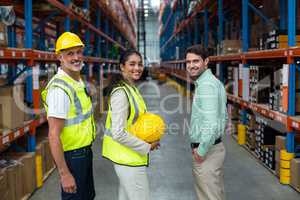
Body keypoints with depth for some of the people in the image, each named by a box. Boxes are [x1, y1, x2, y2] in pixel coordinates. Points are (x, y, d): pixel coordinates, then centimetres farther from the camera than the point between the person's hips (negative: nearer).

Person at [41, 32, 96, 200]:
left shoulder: (79, 80, 6)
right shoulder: (60, 88, -24)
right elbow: (54, 136, -25)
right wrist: (64, 174, -25)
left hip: (84, 151, 9)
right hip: (72, 155, -9)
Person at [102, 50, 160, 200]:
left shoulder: (131, 88, 9)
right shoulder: (121, 93, -20)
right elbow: (118, 133, -24)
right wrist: (147, 147, -15)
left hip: (129, 157, 9)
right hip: (128, 159, -9)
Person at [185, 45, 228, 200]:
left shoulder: (206, 85, -21)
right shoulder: (212, 81, 12)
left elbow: (211, 123, -29)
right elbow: (222, 116, 19)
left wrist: (201, 151, -19)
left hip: (207, 151, -10)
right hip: (215, 146, 10)